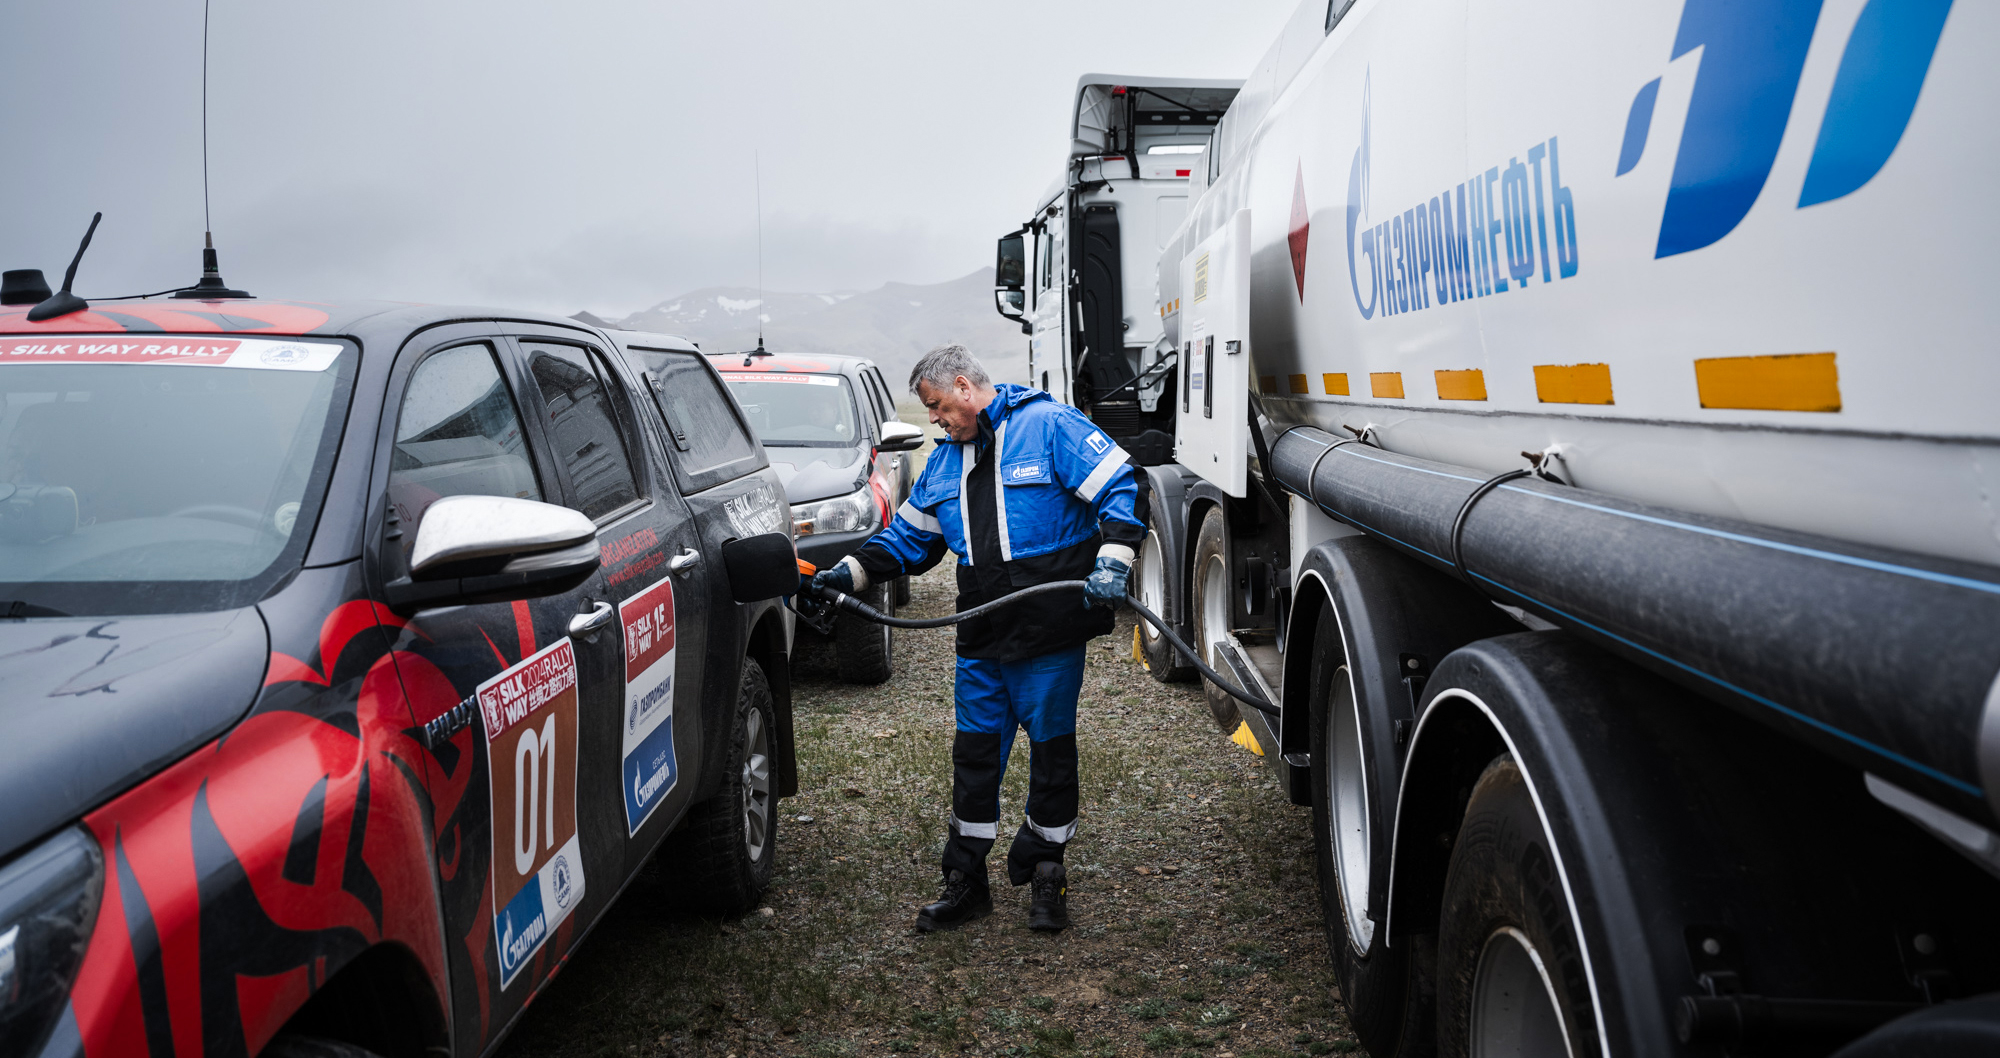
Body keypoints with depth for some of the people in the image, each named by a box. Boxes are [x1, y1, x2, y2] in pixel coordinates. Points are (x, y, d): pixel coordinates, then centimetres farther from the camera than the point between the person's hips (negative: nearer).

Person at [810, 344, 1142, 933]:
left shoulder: (1048, 426, -7)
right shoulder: (944, 462, 15)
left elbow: (1118, 488, -11)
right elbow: (909, 535, 21)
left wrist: (1111, 562, -23)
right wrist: (852, 572, 8)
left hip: (1051, 634, -6)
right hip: (981, 640, 6)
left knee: (1051, 748, 7)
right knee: (975, 751, 9)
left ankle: (1044, 871, 23)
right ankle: (965, 881, 20)